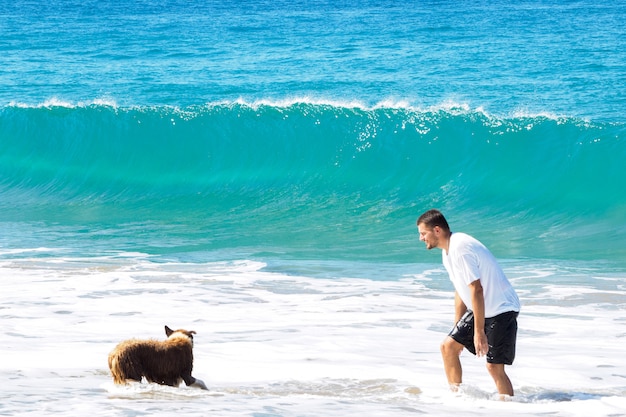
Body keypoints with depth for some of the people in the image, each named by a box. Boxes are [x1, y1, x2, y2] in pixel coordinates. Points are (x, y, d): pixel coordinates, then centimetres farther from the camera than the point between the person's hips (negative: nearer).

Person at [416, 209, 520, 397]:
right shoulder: (448, 251, 9)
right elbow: (460, 291, 16)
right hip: (481, 309, 10)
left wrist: (479, 332, -25)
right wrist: (457, 328, 17)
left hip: (502, 309, -10)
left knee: (494, 366, -13)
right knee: (448, 346, 7)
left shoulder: (461, 248, -23)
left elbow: (476, 290, -26)